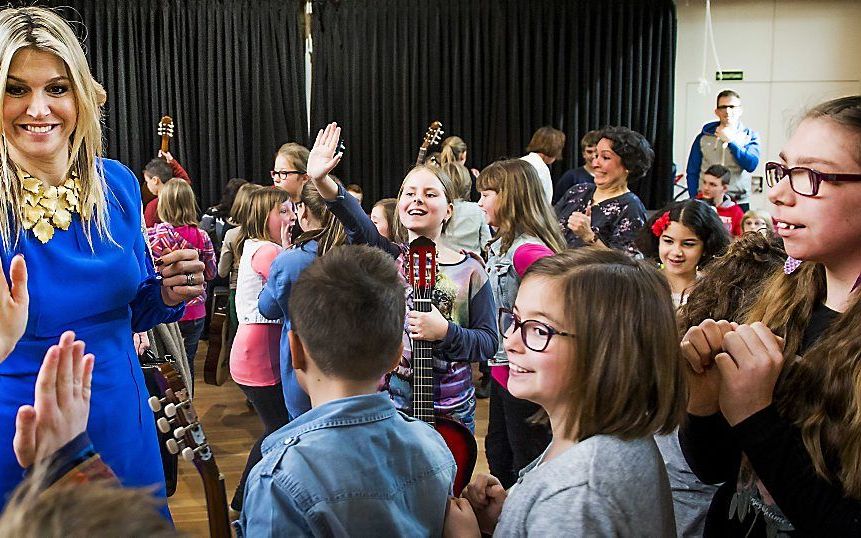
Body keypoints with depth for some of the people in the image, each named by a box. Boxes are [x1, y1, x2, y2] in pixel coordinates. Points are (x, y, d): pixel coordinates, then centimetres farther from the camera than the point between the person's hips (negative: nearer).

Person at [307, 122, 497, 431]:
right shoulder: (387, 257, -3)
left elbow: (488, 342, -5)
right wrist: (321, 180, -41)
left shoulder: (470, 272, -4)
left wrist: (446, 332, -23)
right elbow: (357, 223, -23)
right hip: (389, 404, 1)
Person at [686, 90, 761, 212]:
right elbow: (692, 173, 9)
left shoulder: (750, 136, 8)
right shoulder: (703, 137, 9)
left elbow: (751, 165, -8)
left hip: (739, 203, 0)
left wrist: (730, 141, -8)